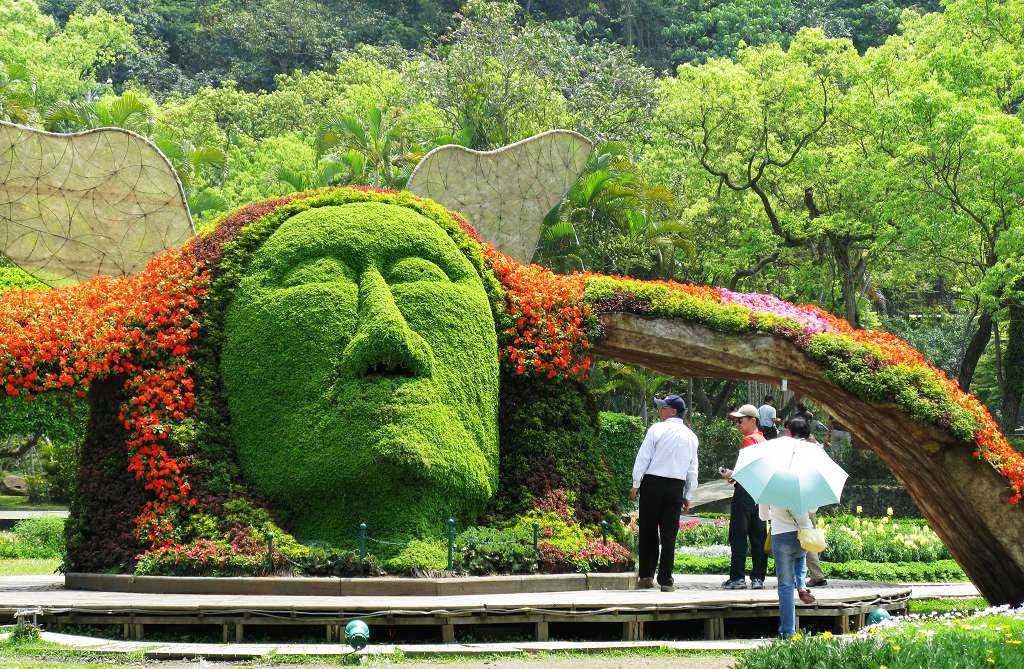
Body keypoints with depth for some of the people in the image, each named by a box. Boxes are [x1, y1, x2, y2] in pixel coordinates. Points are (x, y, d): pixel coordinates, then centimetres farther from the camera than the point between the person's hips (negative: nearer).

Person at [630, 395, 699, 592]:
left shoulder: (657, 429, -5)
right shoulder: (691, 436, 9)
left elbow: (643, 457, -6)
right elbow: (692, 468, 13)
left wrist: (636, 484, 1)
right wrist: (688, 496, 18)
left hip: (653, 483, -3)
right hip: (677, 487, 3)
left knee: (648, 531, 7)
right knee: (669, 535, 4)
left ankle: (646, 576, 7)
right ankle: (665, 580, 3)